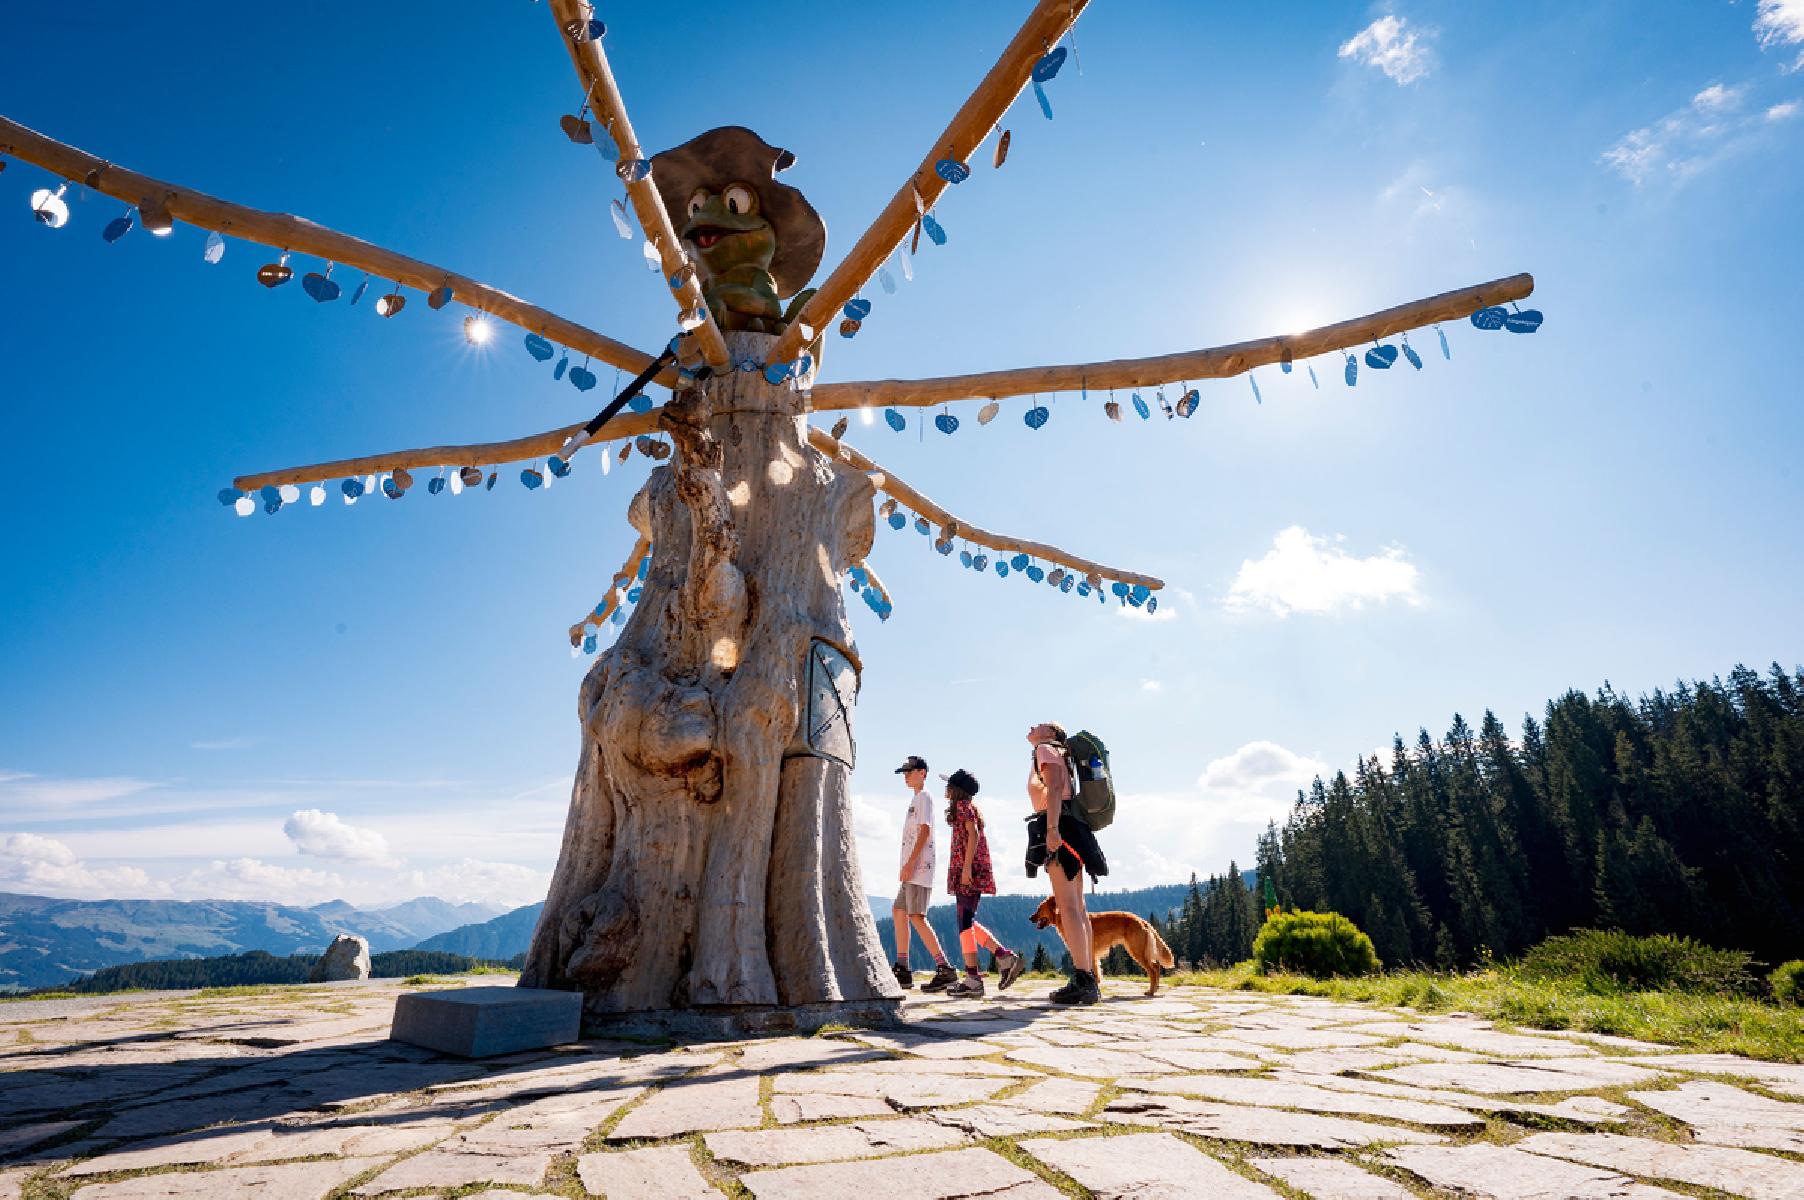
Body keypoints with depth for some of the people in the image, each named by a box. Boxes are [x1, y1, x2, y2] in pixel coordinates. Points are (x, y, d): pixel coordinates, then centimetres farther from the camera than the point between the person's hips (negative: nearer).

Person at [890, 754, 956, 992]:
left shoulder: (923, 798, -6)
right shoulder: (915, 799, 22)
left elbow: (924, 831, -17)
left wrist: (909, 864, -22)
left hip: (919, 866, -10)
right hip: (912, 869, 10)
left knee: (916, 916, -15)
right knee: (898, 912, 11)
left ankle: (944, 969, -15)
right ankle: (902, 970, 15)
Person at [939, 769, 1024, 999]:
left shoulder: (962, 805, -4)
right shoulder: (969, 806, 22)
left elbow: (973, 834, -16)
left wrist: (966, 867, -22)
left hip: (968, 870, -9)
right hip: (970, 873, 9)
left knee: (964, 922, -8)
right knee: (968, 922, 12)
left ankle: (972, 980, -7)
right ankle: (1006, 957, 8)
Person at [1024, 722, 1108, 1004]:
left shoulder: (1046, 749, 2)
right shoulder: (1060, 756, 28)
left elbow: (1055, 788, -13)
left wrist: (1051, 828, -24)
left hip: (1058, 827, -10)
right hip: (1069, 831, 10)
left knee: (1068, 906, -14)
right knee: (1076, 907, 7)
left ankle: (1083, 981, -18)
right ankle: (1089, 981, 7)